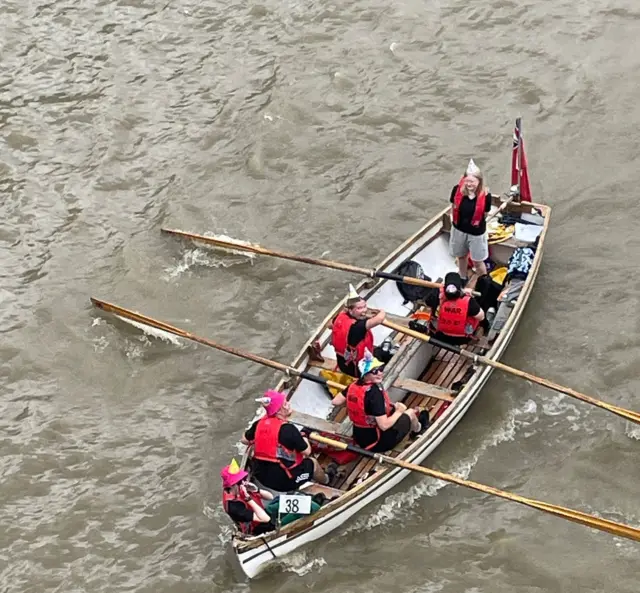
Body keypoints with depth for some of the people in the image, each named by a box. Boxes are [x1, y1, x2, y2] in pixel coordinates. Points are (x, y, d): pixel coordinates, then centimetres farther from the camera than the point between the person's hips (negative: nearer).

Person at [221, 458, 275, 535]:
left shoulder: (244, 487, -7)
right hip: (262, 530, -8)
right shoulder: (233, 505, -32)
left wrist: (257, 490, -19)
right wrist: (248, 498, -37)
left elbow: (270, 497, 0)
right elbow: (265, 519, -35)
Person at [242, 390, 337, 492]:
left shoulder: (259, 423, -8)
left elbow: (244, 440, 9)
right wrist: (304, 439, 6)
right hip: (284, 482, -6)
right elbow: (307, 452, -14)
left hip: (260, 476, 6)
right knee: (312, 462, 22)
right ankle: (326, 479, 53)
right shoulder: (288, 429, -25)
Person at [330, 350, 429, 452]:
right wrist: (399, 412, -12)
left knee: (398, 406, 24)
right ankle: (418, 428, 50)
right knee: (411, 412, 16)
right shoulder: (375, 392, -30)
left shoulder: (354, 386, -9)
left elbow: (335, 401, 4)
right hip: (378, 443, -7)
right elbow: (384, 425, -30)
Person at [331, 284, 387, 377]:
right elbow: (379, 319, -49)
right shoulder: (356, 326, -35)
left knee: (378, 350, 28)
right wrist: (381, 312, -25)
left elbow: (330, 325, 13)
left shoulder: (341, 316, -11)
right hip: (355, 369, -8)